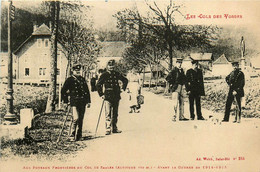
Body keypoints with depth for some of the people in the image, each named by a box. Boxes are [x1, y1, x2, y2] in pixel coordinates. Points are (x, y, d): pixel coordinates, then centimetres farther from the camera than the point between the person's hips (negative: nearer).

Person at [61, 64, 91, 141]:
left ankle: (79, 136, 17)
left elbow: (87, 91, 20)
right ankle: (72, 135, -8)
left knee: (81, 119, 7)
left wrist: (88, 101, 15)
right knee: (76, 118, -17)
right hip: (74, 102, -5)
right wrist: (66, 101, -1)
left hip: (82, 102, 5)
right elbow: (63, 90, 2)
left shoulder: (82, 79, 15)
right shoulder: (69, 80, 1)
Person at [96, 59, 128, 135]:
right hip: (108, 97, -4)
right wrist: (101, 94, -4)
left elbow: (125, 80, 21)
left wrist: (123, 89, 13)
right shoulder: (104, 75, -1)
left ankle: (114, 128, 19)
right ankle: (108, 129, -11)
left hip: (116, 96, 4)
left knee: (115, 113, 10)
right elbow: (98, 85, 0)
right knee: (108, 114, -10)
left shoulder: (117, 74, 8)